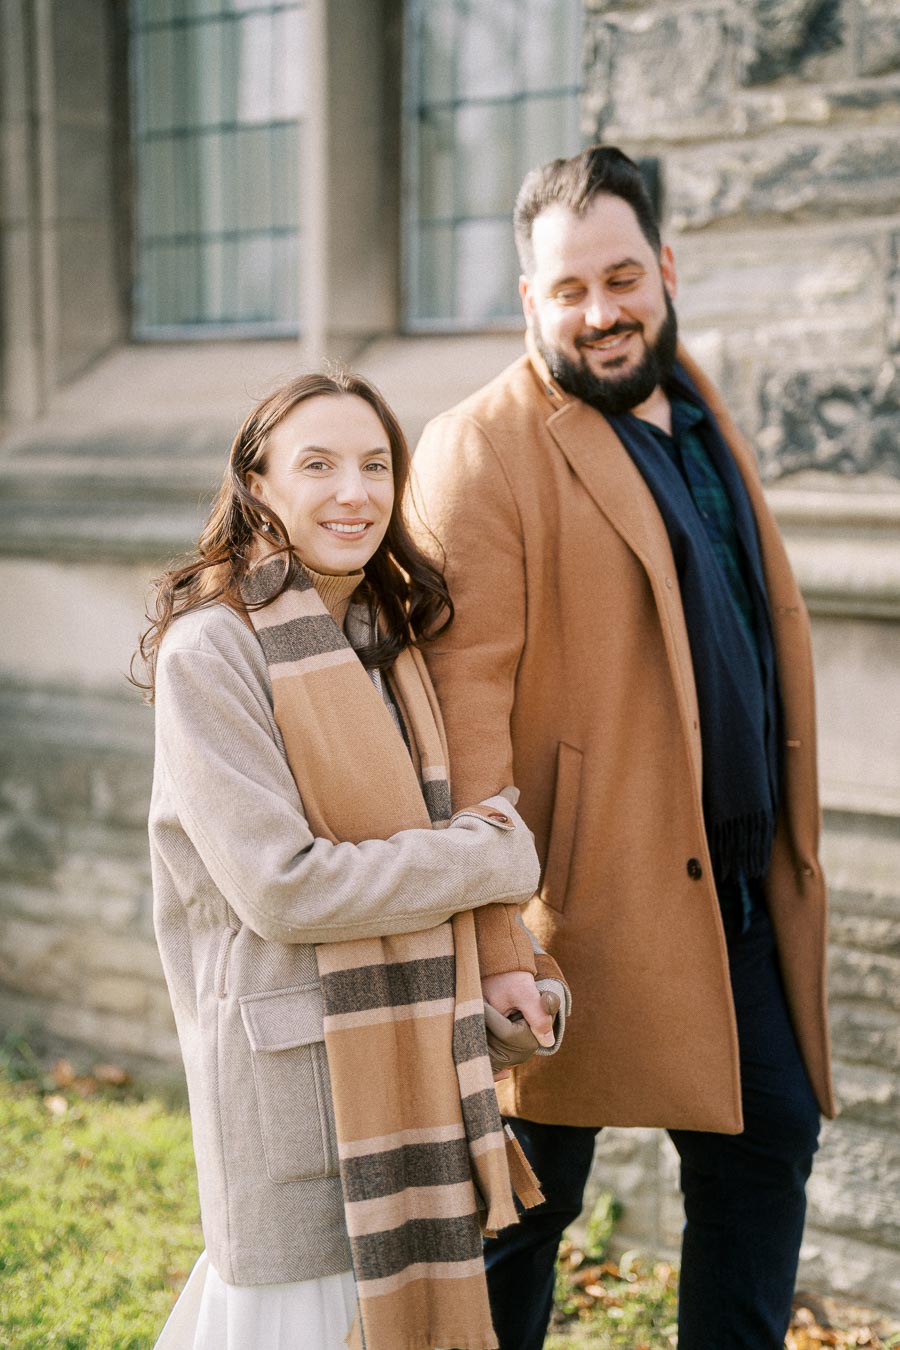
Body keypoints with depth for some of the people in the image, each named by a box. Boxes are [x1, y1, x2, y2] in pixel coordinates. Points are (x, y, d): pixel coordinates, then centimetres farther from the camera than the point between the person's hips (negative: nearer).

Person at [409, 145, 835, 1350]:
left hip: (741, 880, 7)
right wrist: (491, 945, -22)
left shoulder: (702, 417, 14)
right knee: (526, 1195, 6)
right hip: (593, 889, -7)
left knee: (767, 1140, 14)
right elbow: (464, 700, -17)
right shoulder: (482, 449, -11)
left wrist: (790, 854, 16)